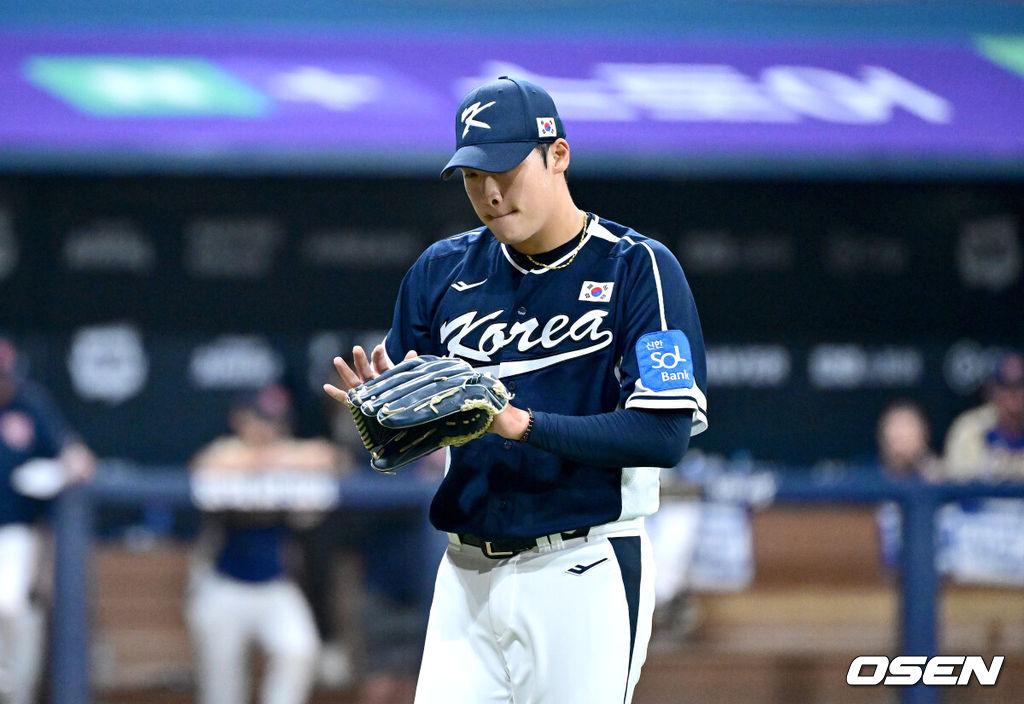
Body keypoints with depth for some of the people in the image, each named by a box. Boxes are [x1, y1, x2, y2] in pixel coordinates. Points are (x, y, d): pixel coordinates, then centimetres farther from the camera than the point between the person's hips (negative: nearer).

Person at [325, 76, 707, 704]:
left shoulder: (639, 269, -6)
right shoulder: (442, 272, 9)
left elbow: (666, 435, -15)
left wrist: (523, 425, -25)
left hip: (586, 574, -4)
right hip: (469, 574, 4)